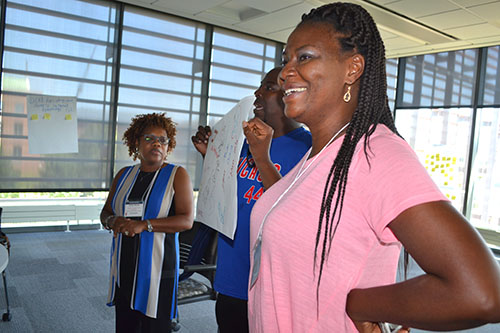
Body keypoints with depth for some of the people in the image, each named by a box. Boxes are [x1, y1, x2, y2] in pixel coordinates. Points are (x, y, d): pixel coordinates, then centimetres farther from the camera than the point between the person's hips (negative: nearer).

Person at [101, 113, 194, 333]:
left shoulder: (177, 175, -4)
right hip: (124, 266, 4)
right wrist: (112, 221, -8)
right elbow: (105, 212, 16)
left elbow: (186, 220, -13)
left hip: (157, 267, -4)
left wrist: (144, 225, -21)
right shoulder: (124, 175, 11)